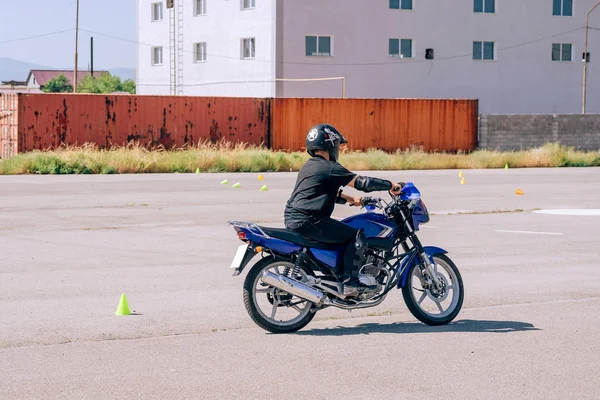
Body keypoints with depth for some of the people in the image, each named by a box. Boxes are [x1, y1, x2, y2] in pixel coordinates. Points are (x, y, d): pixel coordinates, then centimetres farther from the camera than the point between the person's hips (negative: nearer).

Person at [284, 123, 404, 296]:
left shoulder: (309, 166, 19)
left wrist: (350, 199, 26)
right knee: (356, 236, -7)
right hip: (308, 221, -10)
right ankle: (350, 283, -11)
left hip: (292, 218, 10)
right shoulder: (330, 168, -10)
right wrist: (391, 185, -2)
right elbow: (361, 182, -12)